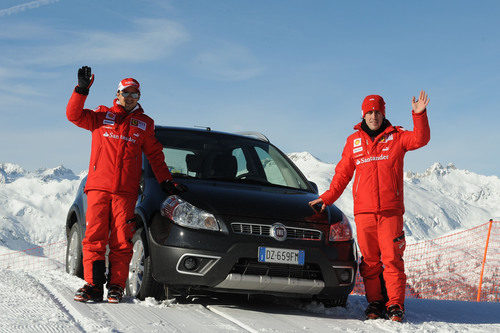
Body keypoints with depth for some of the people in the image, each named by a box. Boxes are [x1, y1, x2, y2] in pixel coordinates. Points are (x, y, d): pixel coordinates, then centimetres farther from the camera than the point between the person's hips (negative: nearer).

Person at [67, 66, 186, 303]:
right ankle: (93, 285, -3)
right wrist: (82, 90, -7)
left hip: (126, 191, 0)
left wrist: (165, 181, 11)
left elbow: (155, 155, 19)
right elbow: (74, 115, 5)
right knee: (94, 237, -5)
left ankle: (116, 286, 2)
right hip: (98, 186, 0)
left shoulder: (144, 124, 17)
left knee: (121, 241, -4)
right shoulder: (101, 116, 16)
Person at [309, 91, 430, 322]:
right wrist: (327, 197, 9)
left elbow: (420, 139, -7)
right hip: (363, 210, 2)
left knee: (392, 258, -7)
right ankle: (375, 303, 10)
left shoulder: (396, 137, 9)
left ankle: (395, 305, -4)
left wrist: (419, 115, -20)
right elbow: (343, 173, 17)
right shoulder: (354, 141, 15)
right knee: (369, 259, 3)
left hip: (391, 210, -2)